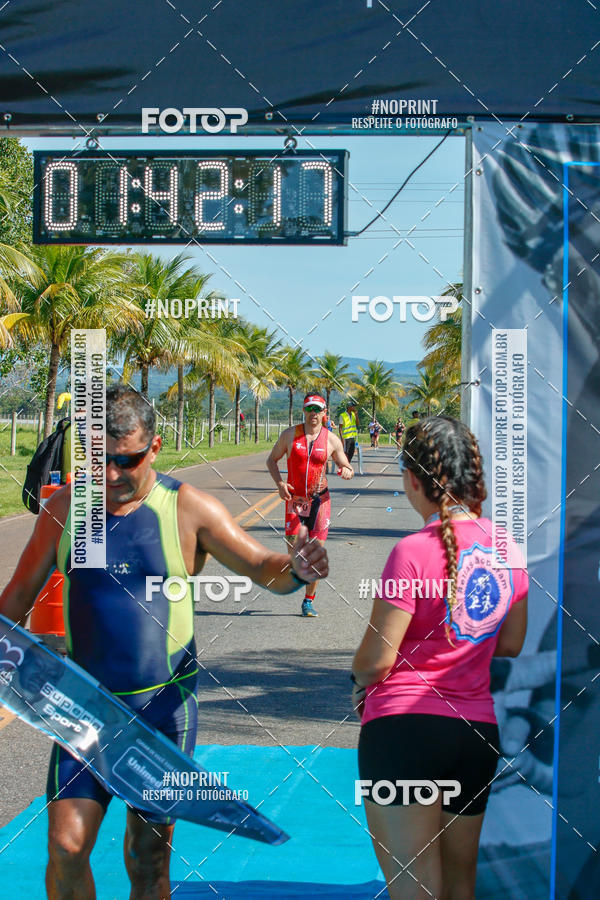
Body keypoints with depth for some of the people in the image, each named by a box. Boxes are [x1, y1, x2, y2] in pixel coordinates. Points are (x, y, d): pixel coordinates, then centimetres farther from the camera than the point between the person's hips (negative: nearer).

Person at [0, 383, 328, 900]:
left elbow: (262, 567, -8)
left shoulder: (187, 509, -8)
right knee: (66, 846, -6)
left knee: (149, 858, 8)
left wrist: (296, 571, -30)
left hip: (164, 704, -1)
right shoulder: (64, 508, 0)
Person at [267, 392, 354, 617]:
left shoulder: (332, 440, 0)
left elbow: (347, 467, 10)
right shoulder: (289, 434, 0)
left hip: (320, 500, 0)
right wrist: (279, 483, -6)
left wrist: (347, 471, -16)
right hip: (294, 499, 0)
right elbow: (271, 459, 10)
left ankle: (308, 601, 13)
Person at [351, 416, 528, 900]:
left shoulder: (414, 551, -16)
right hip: (479, 732, 7)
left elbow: (375, 660, -13)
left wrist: (359, 677, 8)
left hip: (403, 726, -6)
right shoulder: (507, 546, 3)